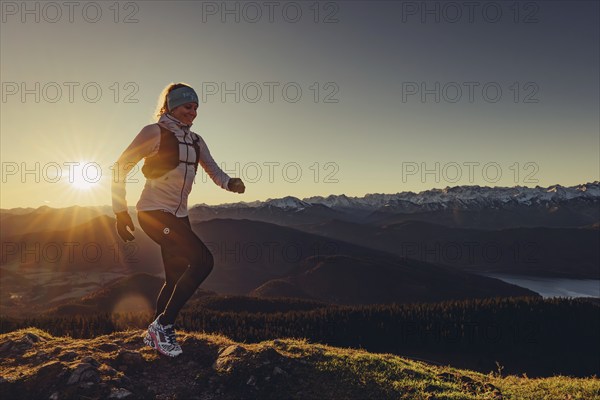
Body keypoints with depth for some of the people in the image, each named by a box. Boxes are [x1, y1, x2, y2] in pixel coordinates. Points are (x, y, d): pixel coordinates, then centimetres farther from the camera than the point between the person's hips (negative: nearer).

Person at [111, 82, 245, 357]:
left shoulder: (195, 141, 11)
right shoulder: (154, 132, -10)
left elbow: (215, 172, 9)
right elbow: (121, 167, -9)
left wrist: (230, 183, -15)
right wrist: (120, 211, -12)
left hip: (179, 215, 8)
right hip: (154, 212, -8)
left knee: (176, 279, 12)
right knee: (203, 260, -21)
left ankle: (155, 335, 30)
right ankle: (162, 325, -8)